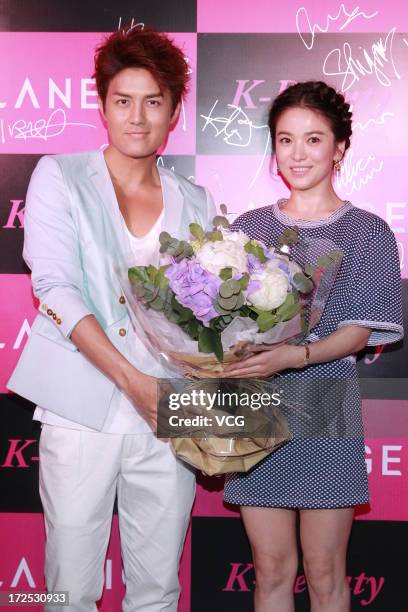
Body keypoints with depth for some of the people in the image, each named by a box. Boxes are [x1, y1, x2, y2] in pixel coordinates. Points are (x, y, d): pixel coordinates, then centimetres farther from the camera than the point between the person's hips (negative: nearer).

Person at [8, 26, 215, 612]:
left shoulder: (196, 204, 11)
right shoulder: (60, 178, 4)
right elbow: (56, 290, -8)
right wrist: (133, 380, -17)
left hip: (167, 418, 3)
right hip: (82, 414, -2)